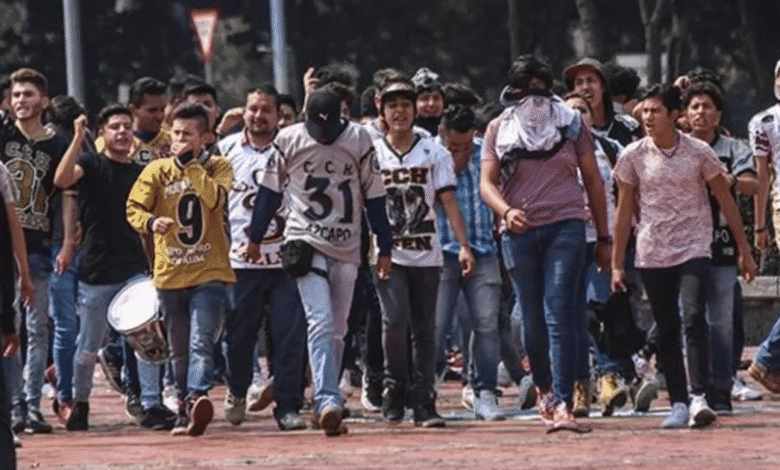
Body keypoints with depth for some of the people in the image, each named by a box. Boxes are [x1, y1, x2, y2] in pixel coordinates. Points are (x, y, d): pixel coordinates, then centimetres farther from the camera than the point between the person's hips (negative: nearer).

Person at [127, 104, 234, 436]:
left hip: (209, 273, -3)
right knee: (179, 350, 12)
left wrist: (192, 163, -14)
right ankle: (185, 409, 24)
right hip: (170, 273, 3)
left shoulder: (218, 167, 2)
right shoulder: (156, 171, 7)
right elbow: (134, 208, 0)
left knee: (201, 342, -20)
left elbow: (215, 199, -17)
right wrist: (151, 222, -21)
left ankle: (197, 399, -35)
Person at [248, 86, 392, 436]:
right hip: (305, 242, -3)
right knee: (320, 322, -17)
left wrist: (385, 248, 6)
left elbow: (373, 194, 4)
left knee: (337, 330, 7)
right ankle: (328, 401, -27)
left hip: (346, 248, 3)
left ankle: (325, 406, 16)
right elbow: (270, 190, 4)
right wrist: (255, 237, 7)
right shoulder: (289, 140, -4)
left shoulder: (358, 139, -1)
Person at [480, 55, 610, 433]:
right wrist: (506, 211, -21)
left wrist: (603, 237, 11)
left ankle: (562, 404, -21)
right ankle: (543, 387, 32)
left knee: (560, 313, -15)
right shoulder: (499, 129, 8)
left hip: (565, 226, -1)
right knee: (532, 317, 6)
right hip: (519, 232, 1)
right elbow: (487, 182, 1)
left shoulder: (570, 122, 8)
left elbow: (592, 179, 12)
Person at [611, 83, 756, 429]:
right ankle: (678, 403, 12)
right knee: (667, 330, 5)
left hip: (694, 248, -2)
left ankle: (699, 397, -24)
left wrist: (744, 251, 7)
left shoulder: (698, 152, -3)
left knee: (694, 319, -19)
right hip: (652, 254, 2)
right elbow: (624, 211, 7)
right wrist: (617, 264, 7)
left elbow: (725, 201, 5)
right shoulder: (633, 157, 1)